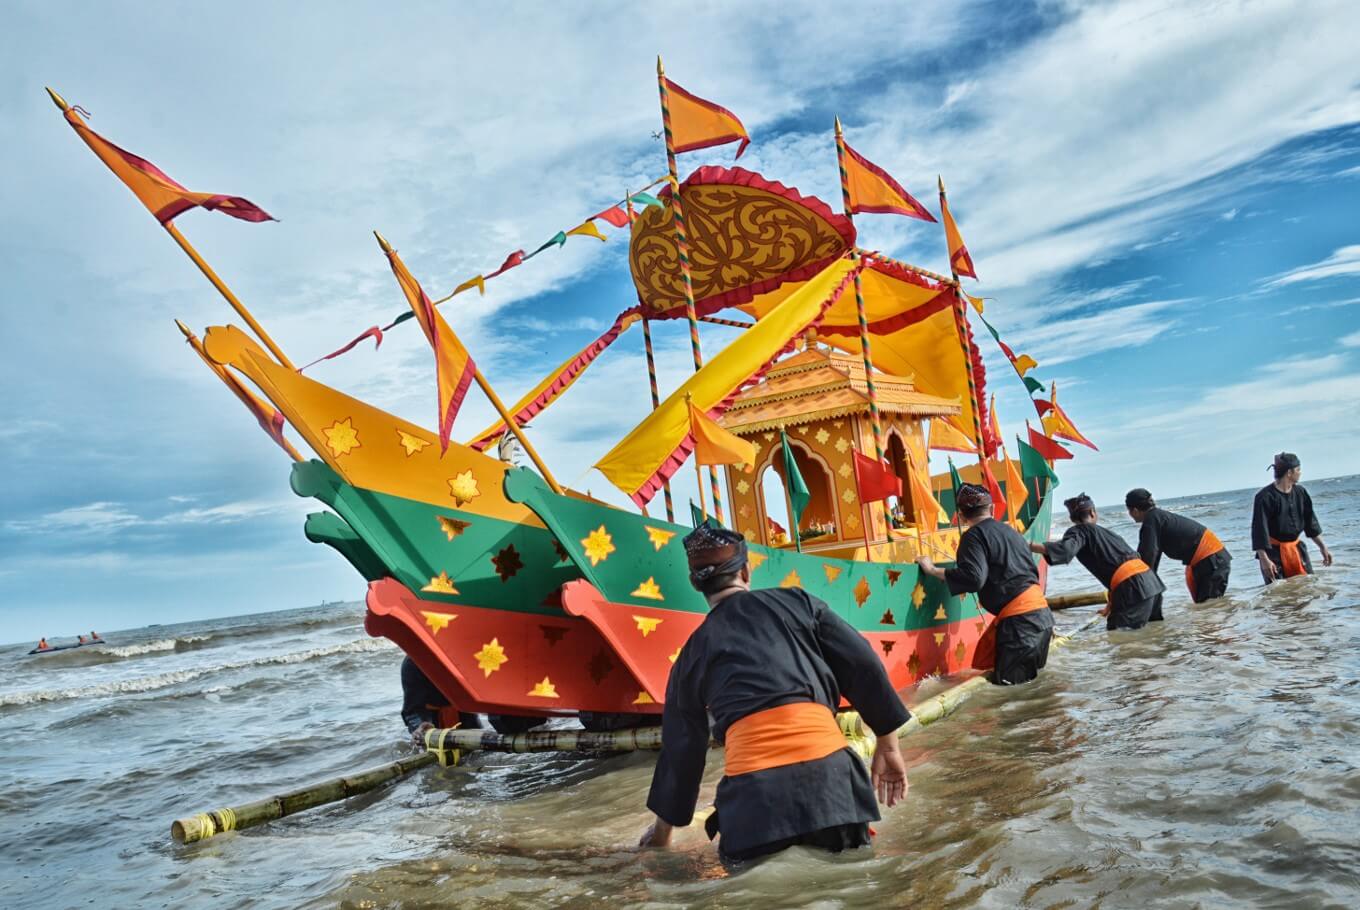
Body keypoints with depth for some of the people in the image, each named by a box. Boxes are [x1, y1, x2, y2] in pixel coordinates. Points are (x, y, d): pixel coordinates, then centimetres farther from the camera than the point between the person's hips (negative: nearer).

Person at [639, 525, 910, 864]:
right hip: (826, 769, 0)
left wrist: (663, 829, 36)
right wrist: (888, 744, 18)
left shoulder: (692, 654, 18)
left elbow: (680, 750, 24)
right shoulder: (795, 601, 14)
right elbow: (862, 665, 10)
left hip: (753, 792, 0)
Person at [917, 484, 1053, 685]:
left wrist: (933, 570, -12)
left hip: (1019, 617, -8)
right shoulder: (1009, 530, 17)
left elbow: (973, 578, -20)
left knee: (1006, 679, -1)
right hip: (1041, 611, 8)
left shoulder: (974, 535, -7)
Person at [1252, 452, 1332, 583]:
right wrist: (1264, 560, -25)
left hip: (1297, 548, 7)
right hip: (1274, 552, -7)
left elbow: (1310, 521, 13)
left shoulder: (1300, 492, 3)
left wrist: (1322, 547, 14)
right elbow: (1259, 529, -20)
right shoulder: (1265, 497, -18)